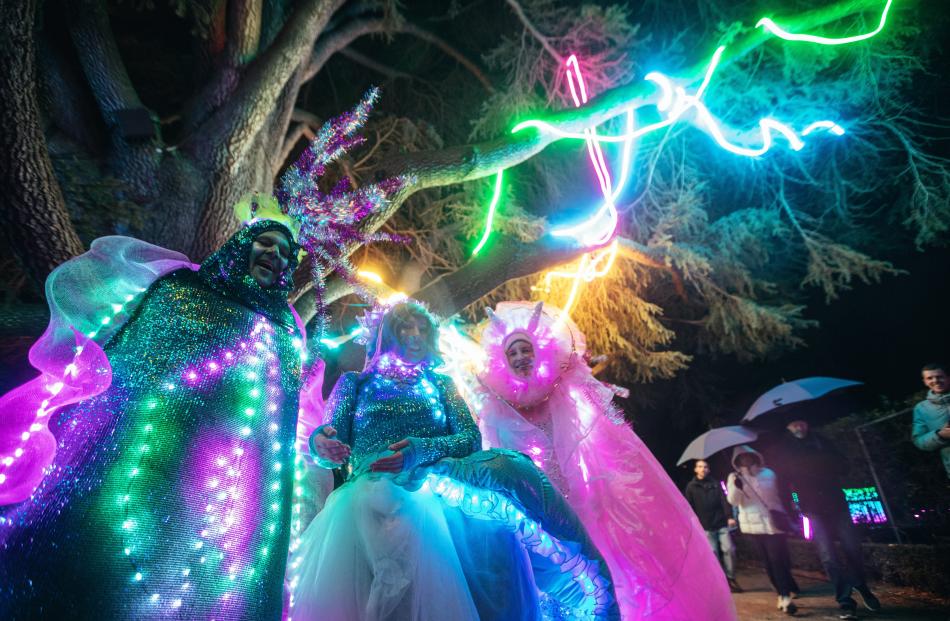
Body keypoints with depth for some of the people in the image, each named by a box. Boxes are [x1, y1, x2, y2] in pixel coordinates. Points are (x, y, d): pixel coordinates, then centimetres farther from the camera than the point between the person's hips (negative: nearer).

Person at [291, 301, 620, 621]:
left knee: (511, 467, -29)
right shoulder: (355, 382, 20)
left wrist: (424, 449, -14)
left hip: (438, 475, 2)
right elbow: (330, 441, 9)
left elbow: (472, 437, 8)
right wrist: (321, 443, -18)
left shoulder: (441, 384, 23)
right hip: (374, 481, -1)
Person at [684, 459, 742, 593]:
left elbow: (724, 501, 1)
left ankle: (731, 579, 11)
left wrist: (730, 517, -13)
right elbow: (690, 508, 2)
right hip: (706, 527, -2)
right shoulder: (691, 487, 4)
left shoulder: (715, 484, 11)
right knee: (713, 554, -3)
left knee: (729, 549, -4)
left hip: (722, 524, 2)